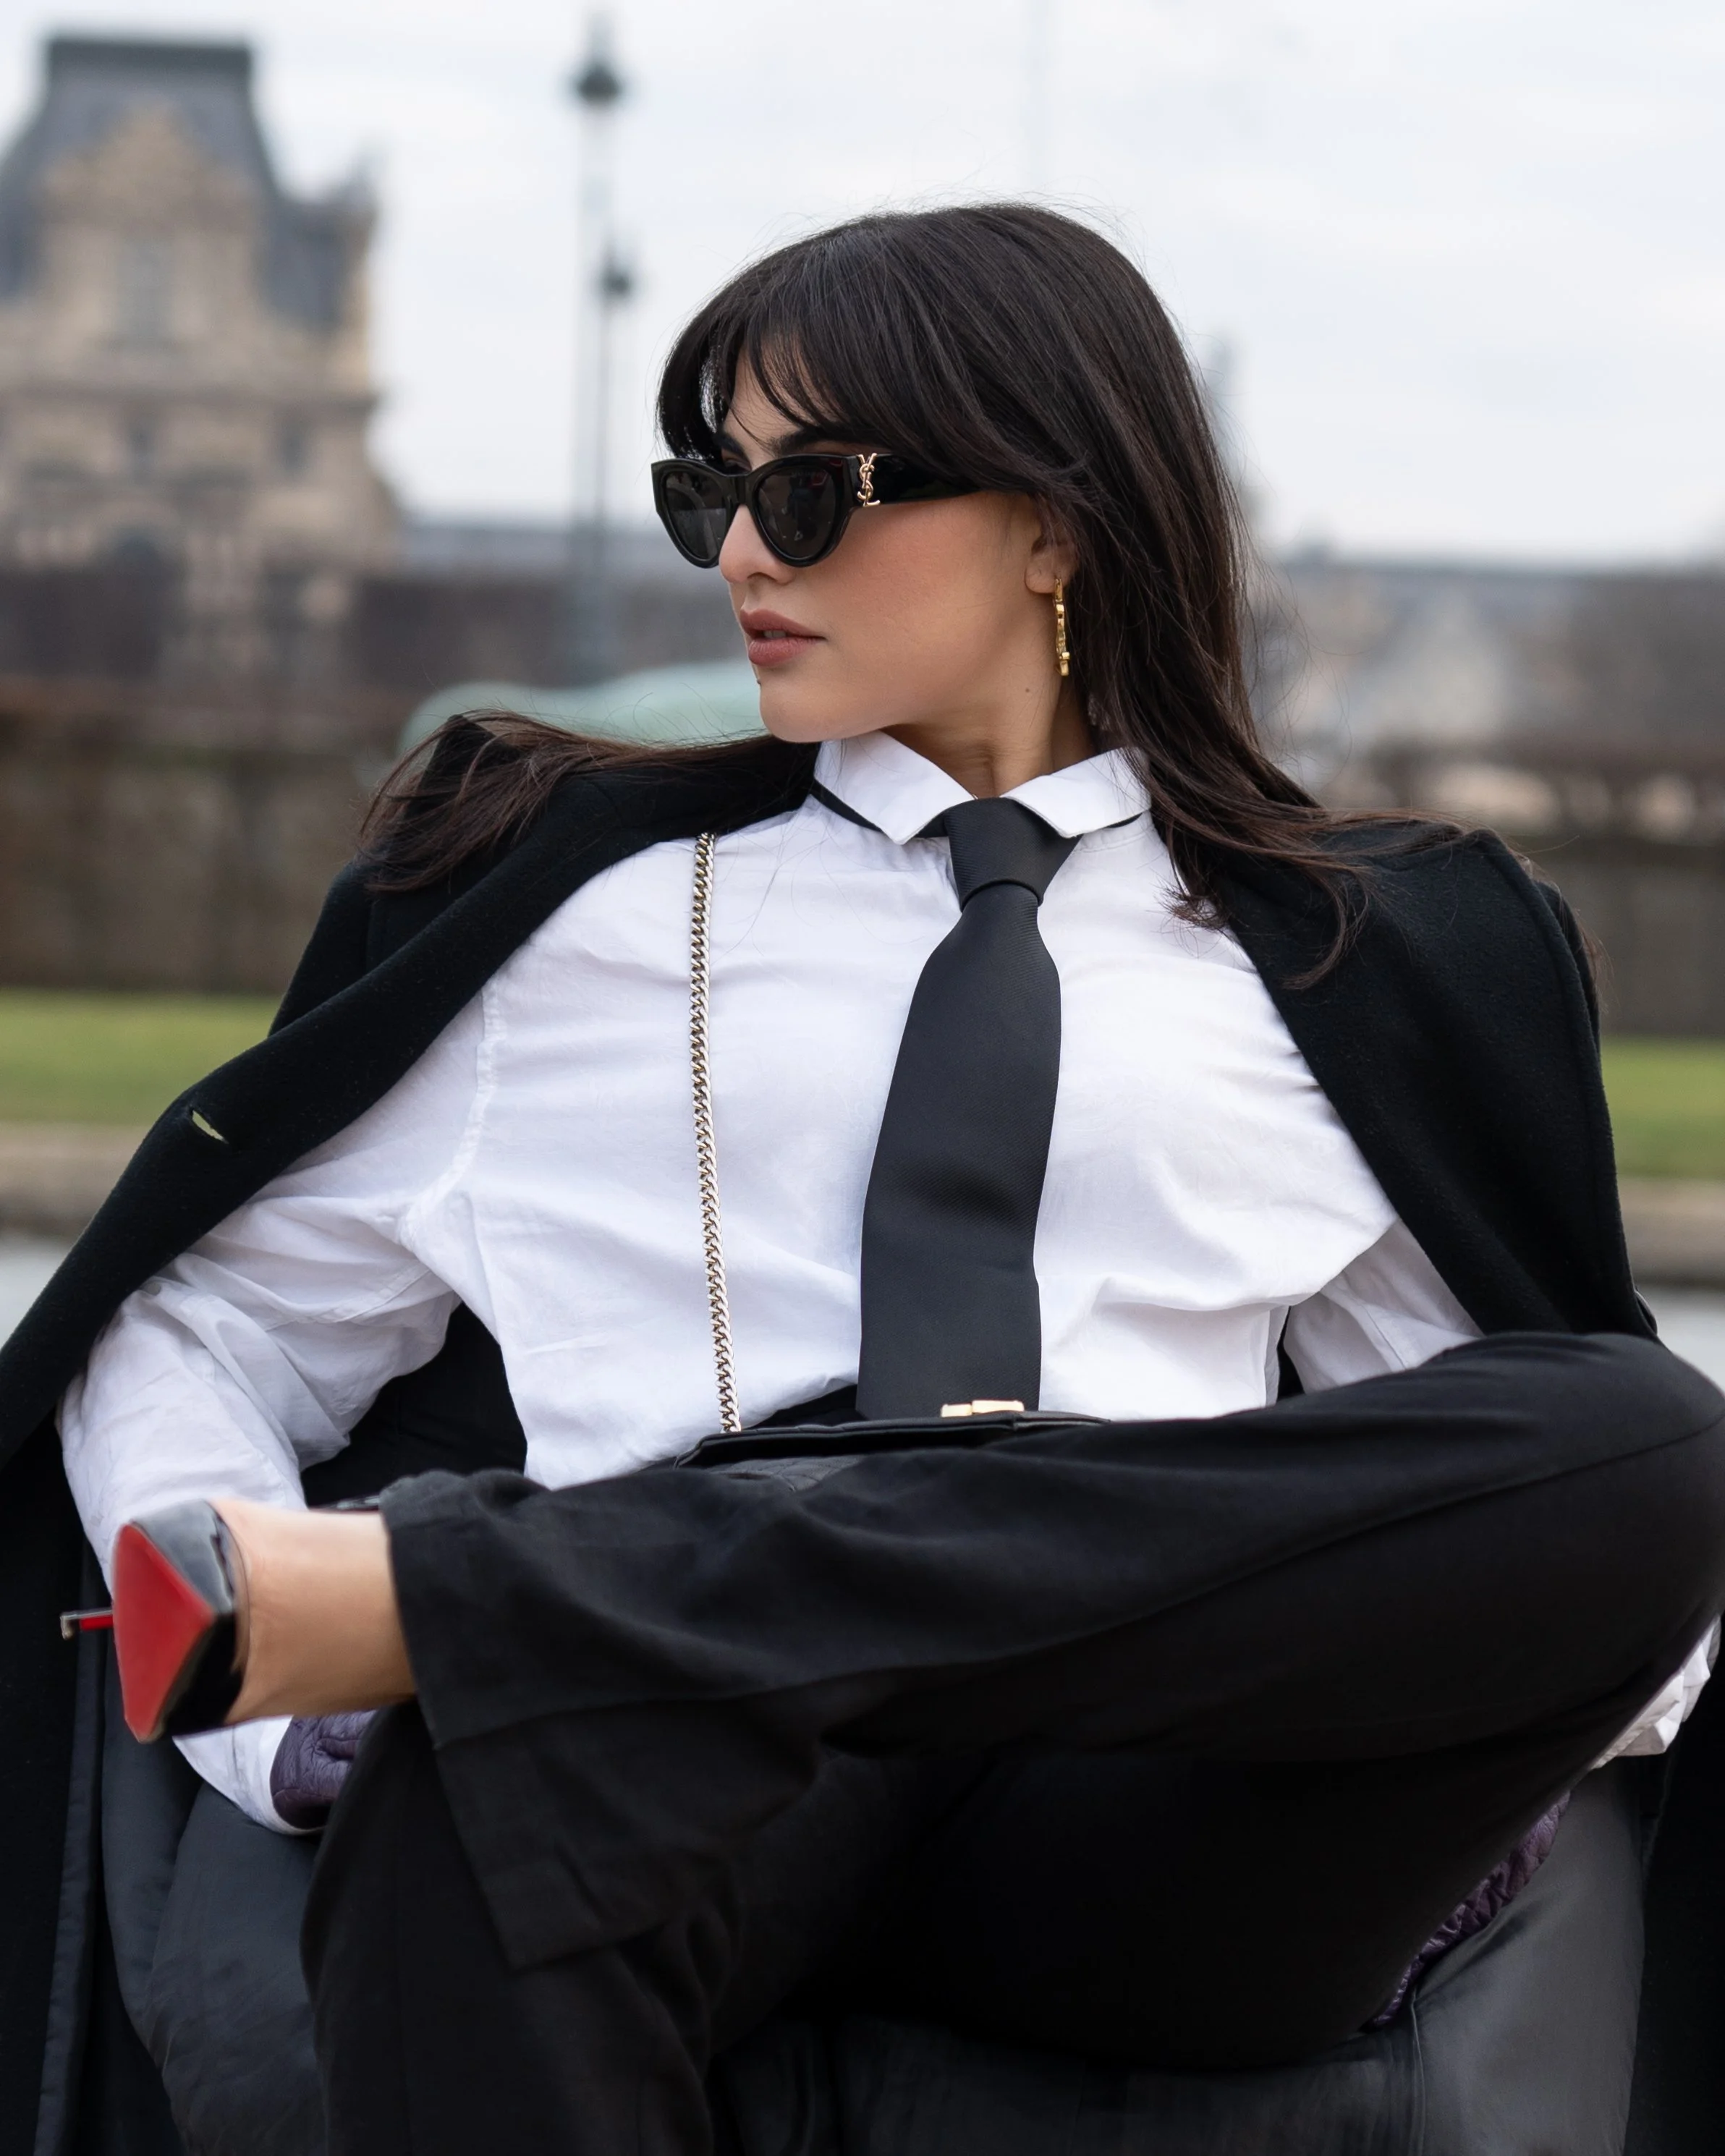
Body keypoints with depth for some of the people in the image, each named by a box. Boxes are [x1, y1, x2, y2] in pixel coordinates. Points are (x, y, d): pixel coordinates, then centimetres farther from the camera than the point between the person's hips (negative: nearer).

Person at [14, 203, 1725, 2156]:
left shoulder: (1354, 967, 24)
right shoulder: (573, 904, 23)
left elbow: (1559, 1465, 23)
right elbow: (183, 1338, 21)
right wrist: (291, 1722, 0)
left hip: (1152, 1813, 2)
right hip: (695, 1770, -2)